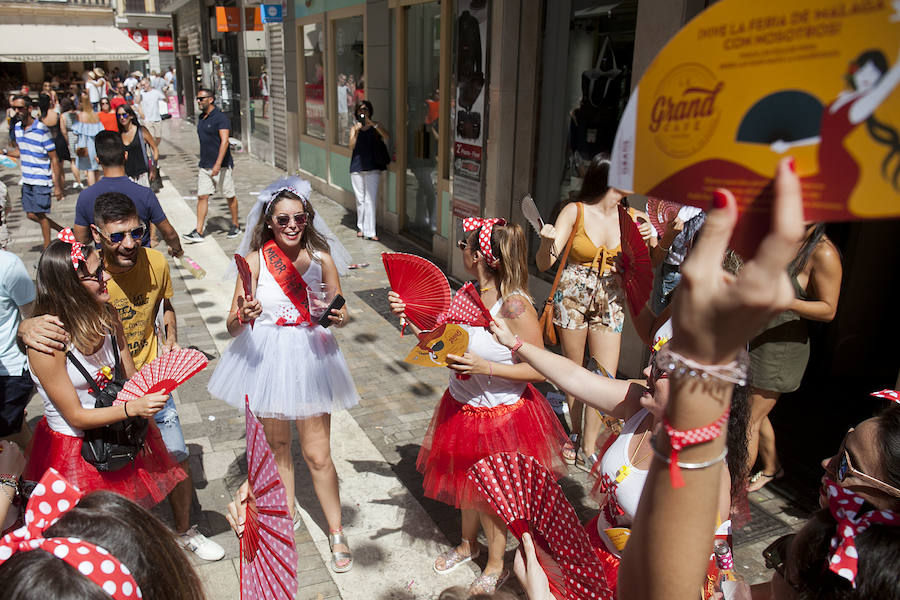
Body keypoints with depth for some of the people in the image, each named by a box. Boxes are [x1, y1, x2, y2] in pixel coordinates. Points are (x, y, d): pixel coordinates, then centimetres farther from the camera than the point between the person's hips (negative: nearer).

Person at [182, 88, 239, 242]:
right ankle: (198, 232, 0)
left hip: (222, 166, -7)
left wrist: (218, 164, -28)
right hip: (205, 166, 7)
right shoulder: (201, 118, 13)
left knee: (230, 197, 6)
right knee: (202, 196, 0)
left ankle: (236, 226, 23)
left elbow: (224, 142, -21)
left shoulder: (220, 117, -12)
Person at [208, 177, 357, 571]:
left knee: (317, 454, 3)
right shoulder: (256, 260, -10)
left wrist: (338, 317, -19)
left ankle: (336, 532, 24)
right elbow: (232, 327, -11)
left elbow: (341, 310, 4)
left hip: (310, 358, -1)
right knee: (277, 444, 19)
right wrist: (242, 316, -32)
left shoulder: (320, 258, -8)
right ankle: (288, 513, 44)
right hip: (266, 358, 1)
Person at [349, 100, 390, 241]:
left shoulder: (376, 126, 5)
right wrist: (357, 131, -15)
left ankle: (369, 232, -8)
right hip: (357, 167, 2)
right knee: (360, 199, 7)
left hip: (373, 168, -2)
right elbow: (351, 146, -3)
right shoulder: (354, 128, 10)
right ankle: (361, 227, 22)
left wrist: (373, 124, -19)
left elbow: (387, 138, -13)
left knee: (370, 200, -8)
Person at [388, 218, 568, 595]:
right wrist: (408, 315, -2)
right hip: (463, 407, 7)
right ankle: (468, 543, 52)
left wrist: (485, 368, -29)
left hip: (501, 415, -6)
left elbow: (539, 370, -22)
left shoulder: (515, 306, -26)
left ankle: (496, 564, 40)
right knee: (466, 480, 24)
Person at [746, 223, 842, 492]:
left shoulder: (823, 254, -16)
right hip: (755, 339, 8)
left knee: (748, 421, -2)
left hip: (781, 348, -8)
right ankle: (771, 468, 41)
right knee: (756, 414, 19)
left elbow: (828, 310, -16)